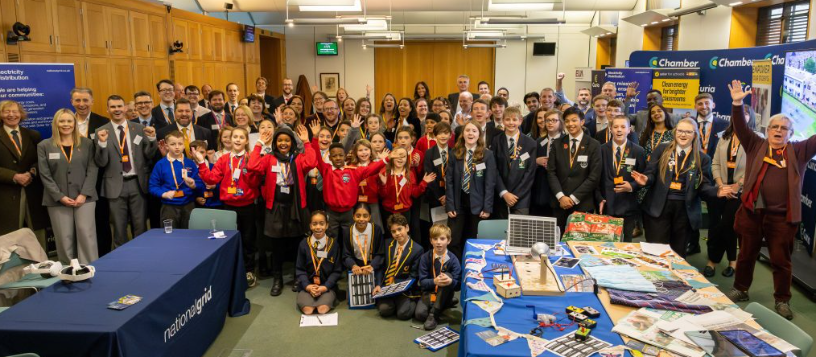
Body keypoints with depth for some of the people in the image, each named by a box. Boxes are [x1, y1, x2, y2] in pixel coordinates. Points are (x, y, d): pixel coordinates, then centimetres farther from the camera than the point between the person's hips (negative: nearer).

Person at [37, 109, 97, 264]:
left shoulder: (87, 143, 7)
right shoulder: (44, 146, 5)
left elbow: (92, 170, 1)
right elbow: (44, 175, 1)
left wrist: (84, 194, -9)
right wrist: (60, 196, -9)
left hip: (84, 197, 0)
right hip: (58, 200, 0)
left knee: (86, 235, -4)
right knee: (64, 238, 1)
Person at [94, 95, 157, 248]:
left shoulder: (139, 128, 4)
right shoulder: (101, 132, 0)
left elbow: (148, 155, 3)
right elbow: (101, 163, -5)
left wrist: (152, 138, -14)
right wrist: (102, 143, -21)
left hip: (137, 183, 1)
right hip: (116, 185, -1)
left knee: (140, 226, 7)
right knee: (119, 227, 9)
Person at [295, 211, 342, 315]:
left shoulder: (334, 244, 0)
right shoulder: (304, 244, 3)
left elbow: (337, 270, 2)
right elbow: (299, 269, 5)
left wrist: (325, 287, -11)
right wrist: (308, 286, -11)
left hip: (327, 286, -1)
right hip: (308, 285, 1)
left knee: (323, 309, -26)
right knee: (307, 309, -25)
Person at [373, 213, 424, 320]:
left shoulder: (417, 249, -8)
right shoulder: (388, 244, 6)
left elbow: (413, 276, -7)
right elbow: (381, 266, 9)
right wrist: (378, 285, -6)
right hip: (385, 286, 3)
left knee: (403, 313, -24)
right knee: (384, 310, -22)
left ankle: (415, 302, 9)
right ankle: (394, 301, 11)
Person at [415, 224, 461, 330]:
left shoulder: (453, 259, -12)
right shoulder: (425, 257, -7)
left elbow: (458, 285, -14)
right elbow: (422, 281, -10)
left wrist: (450, 281, -38)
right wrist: (435, 281, -31)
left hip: (445, 295, 1)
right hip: (429, 292, 0)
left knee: (448, 275, -30)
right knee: (420, 314, -28)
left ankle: (434, 313, -22)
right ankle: (438, 306, 7)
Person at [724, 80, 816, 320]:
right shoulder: (756, 146, 5)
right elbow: (740, 127, -4)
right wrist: (737, 103, -17)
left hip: (781, 217, 0)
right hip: (752, 212, 1)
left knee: (781, 260, 7)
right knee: (746, 255, 13)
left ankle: (782, 300, 21)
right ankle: (740, 290, 30)